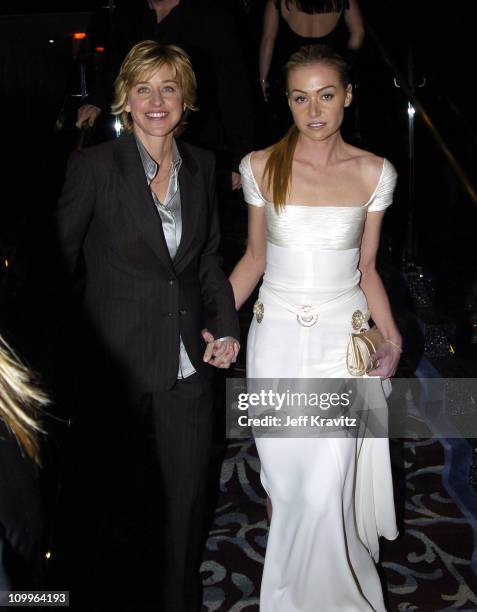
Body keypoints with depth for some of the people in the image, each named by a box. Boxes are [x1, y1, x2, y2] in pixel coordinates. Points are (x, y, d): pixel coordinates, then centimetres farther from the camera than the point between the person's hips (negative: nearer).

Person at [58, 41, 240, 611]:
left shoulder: (201, 165, 5)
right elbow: (60, 260, -6)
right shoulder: (94, 165, -10)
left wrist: (225, 327, 2)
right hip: (119, 364, -3)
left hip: (188, 365, 4)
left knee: (186, 496, 15)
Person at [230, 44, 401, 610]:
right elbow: (254, 258, 7)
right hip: (276, 341, 1)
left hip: (343, 342, 0)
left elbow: (366, 269, 7)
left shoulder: (374, 173, 0)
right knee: (282, 482, 8)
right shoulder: (261, 166, -1)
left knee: (323, 493, -3)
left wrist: (392, 337, -6)